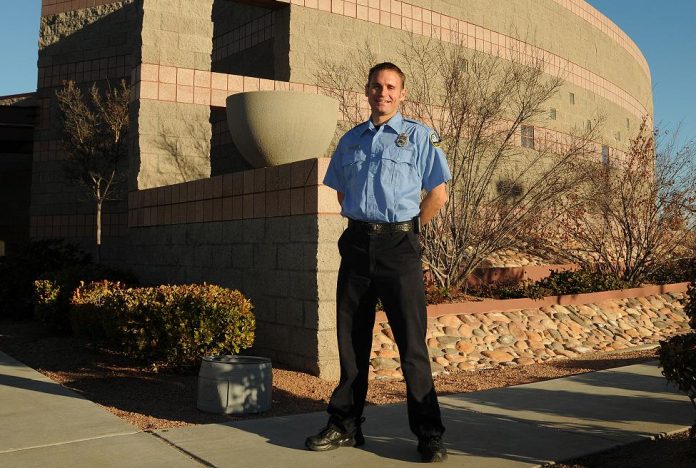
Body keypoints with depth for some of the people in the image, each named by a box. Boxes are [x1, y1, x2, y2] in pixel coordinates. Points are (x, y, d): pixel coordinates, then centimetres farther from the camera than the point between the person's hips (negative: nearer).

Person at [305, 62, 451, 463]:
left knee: (412, 343, -4)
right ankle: (345, 426, 20)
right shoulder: (351, 140, 16)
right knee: (351, 339, 9)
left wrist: (403, 228, 3)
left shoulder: (418, 136, 4)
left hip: (398, 245, -4)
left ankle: (429, 434, 6)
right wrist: (365, 224, 13)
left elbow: (438, 194, 1)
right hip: (357, 244, 4)